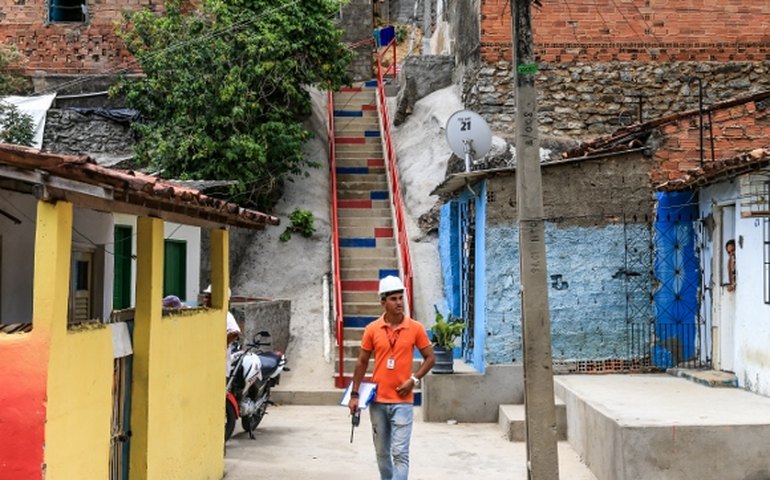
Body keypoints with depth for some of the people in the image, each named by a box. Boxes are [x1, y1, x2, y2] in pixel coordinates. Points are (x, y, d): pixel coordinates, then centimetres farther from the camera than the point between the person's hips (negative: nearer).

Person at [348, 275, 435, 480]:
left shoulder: (415, 328, -4)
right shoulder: (372, 329, -1)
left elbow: (430, 358, 4)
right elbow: (362, 362, 6)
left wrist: (413, 379, -10)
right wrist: (354, 395, 3)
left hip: (402, 401, -2)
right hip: (377, 401, 2)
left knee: (400, 453, -7)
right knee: (382, 452, 14)